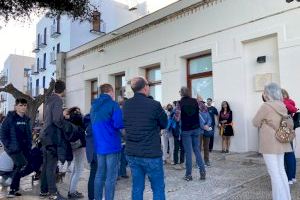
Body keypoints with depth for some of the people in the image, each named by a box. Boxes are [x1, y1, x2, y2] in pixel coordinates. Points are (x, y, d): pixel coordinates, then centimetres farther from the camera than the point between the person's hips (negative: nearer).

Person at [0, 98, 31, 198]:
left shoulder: (26, 119, 12)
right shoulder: (10, 118, -5)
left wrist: (29, 146, 10)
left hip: (24, 148, 6)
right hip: (13, 148, -6)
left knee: (18, 167, 10)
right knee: (22, 165, -19)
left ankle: (14, 189, 23)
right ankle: (12, 189, -6)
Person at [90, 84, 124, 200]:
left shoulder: (94, 105, 13)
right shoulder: (113, 104, -11)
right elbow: (119, 124, -19)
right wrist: (125, 121, 0)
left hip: (99, 145, 7)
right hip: (112, 145, -7)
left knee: (100, 174, 16)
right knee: (111, 177, -1)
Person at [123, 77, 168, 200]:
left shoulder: (126, 105, 0)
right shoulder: (154, 105, -15)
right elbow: (165, 124, -2)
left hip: (131, 154, 5)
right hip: (151, 154, -5)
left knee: (137, 188, 15)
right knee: (158, 189, 8)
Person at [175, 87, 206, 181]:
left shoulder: (180, 103, -8)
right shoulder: (195, 101, 3)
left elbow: (178, 118, -11)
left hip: (186, 130, -3)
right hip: (196, 128, 3)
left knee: (188, 152, 2)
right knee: (197, 150, 13)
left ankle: (188, 175, 8)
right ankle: (202, 171, 10)